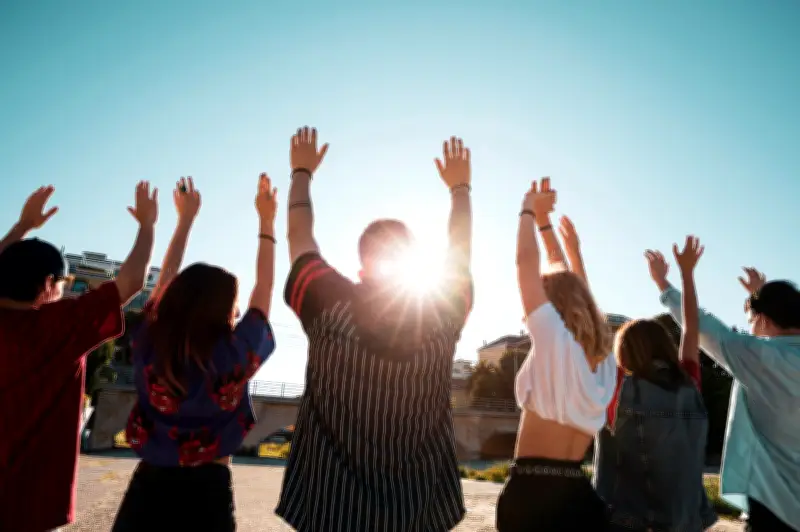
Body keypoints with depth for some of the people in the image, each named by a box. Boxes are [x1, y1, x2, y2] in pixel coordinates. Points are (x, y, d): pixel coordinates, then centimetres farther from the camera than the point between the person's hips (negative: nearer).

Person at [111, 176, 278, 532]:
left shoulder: (149, 346, -9)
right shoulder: (233, 355, -16)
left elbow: (168, 280, 5)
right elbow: (264, 289, -4)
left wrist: (186, 217, 15)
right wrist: (266, 221, 4)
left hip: (147, 488, 3)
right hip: (206, 491, -3)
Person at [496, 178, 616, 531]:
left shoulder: (556, 343, -12)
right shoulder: (603, 360, 8)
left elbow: (526, 262, -8)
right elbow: (574, 288, 19)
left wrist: (529, 211, 8)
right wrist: (544, 223, 29)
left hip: (532, 492, -6)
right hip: (577, 494, 7)